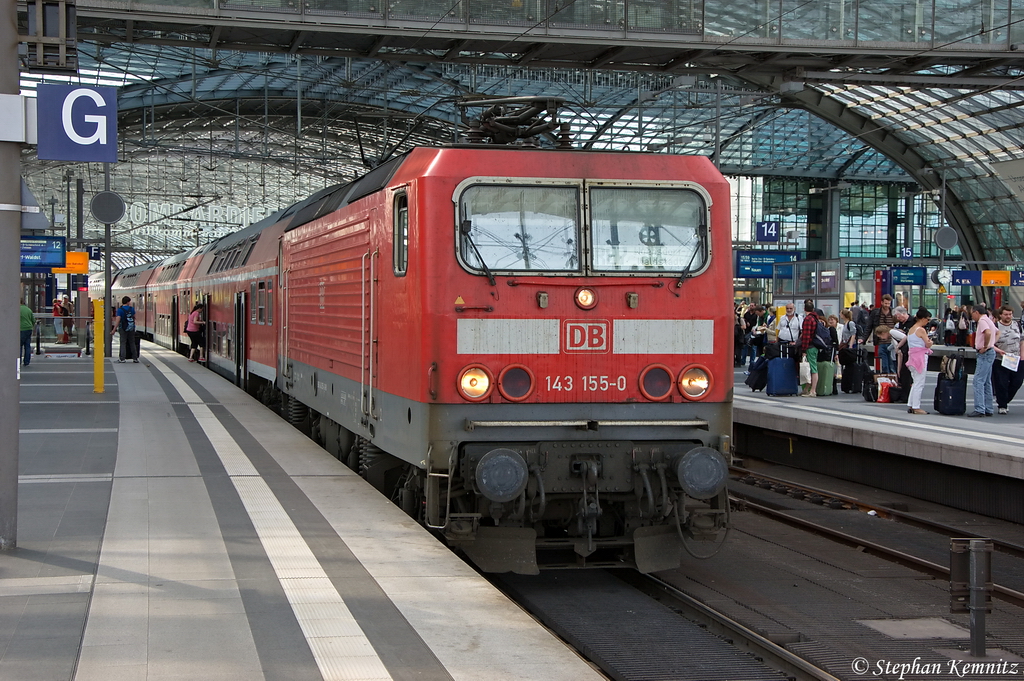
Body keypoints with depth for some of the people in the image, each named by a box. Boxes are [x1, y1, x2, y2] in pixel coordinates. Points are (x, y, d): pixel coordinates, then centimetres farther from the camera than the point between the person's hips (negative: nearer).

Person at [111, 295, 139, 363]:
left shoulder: (120, 310, -11)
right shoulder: (132, 309, 1)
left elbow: (118, 320, -16)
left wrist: (114, 330, -14)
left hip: (123, 329, -3)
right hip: (131, 328, 3)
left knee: (123, 343, 1)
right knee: (132, 343, 11)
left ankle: (122, 358, -6)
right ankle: (135, 358, 13)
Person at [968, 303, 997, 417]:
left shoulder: (982, 320, -13)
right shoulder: (988, 320, 18)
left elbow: (988, 332, -32)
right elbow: (997, 332, 32)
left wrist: (985, 347, -21)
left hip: (985, 353, -11)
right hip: (990, 352, 11)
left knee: (978, 381, -12)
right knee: (987, 382, 13)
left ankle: (979, 409, -17)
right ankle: (988, 409, 16)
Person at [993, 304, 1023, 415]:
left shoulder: (1017, 324, 8)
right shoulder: (996, 326, -5)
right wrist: (999, 350, -24)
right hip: (1000, 361, -4)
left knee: (1017, 383, 5)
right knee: (1001, 384, -3)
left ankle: (1003, 400, 26)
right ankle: (1002, 406, 10)